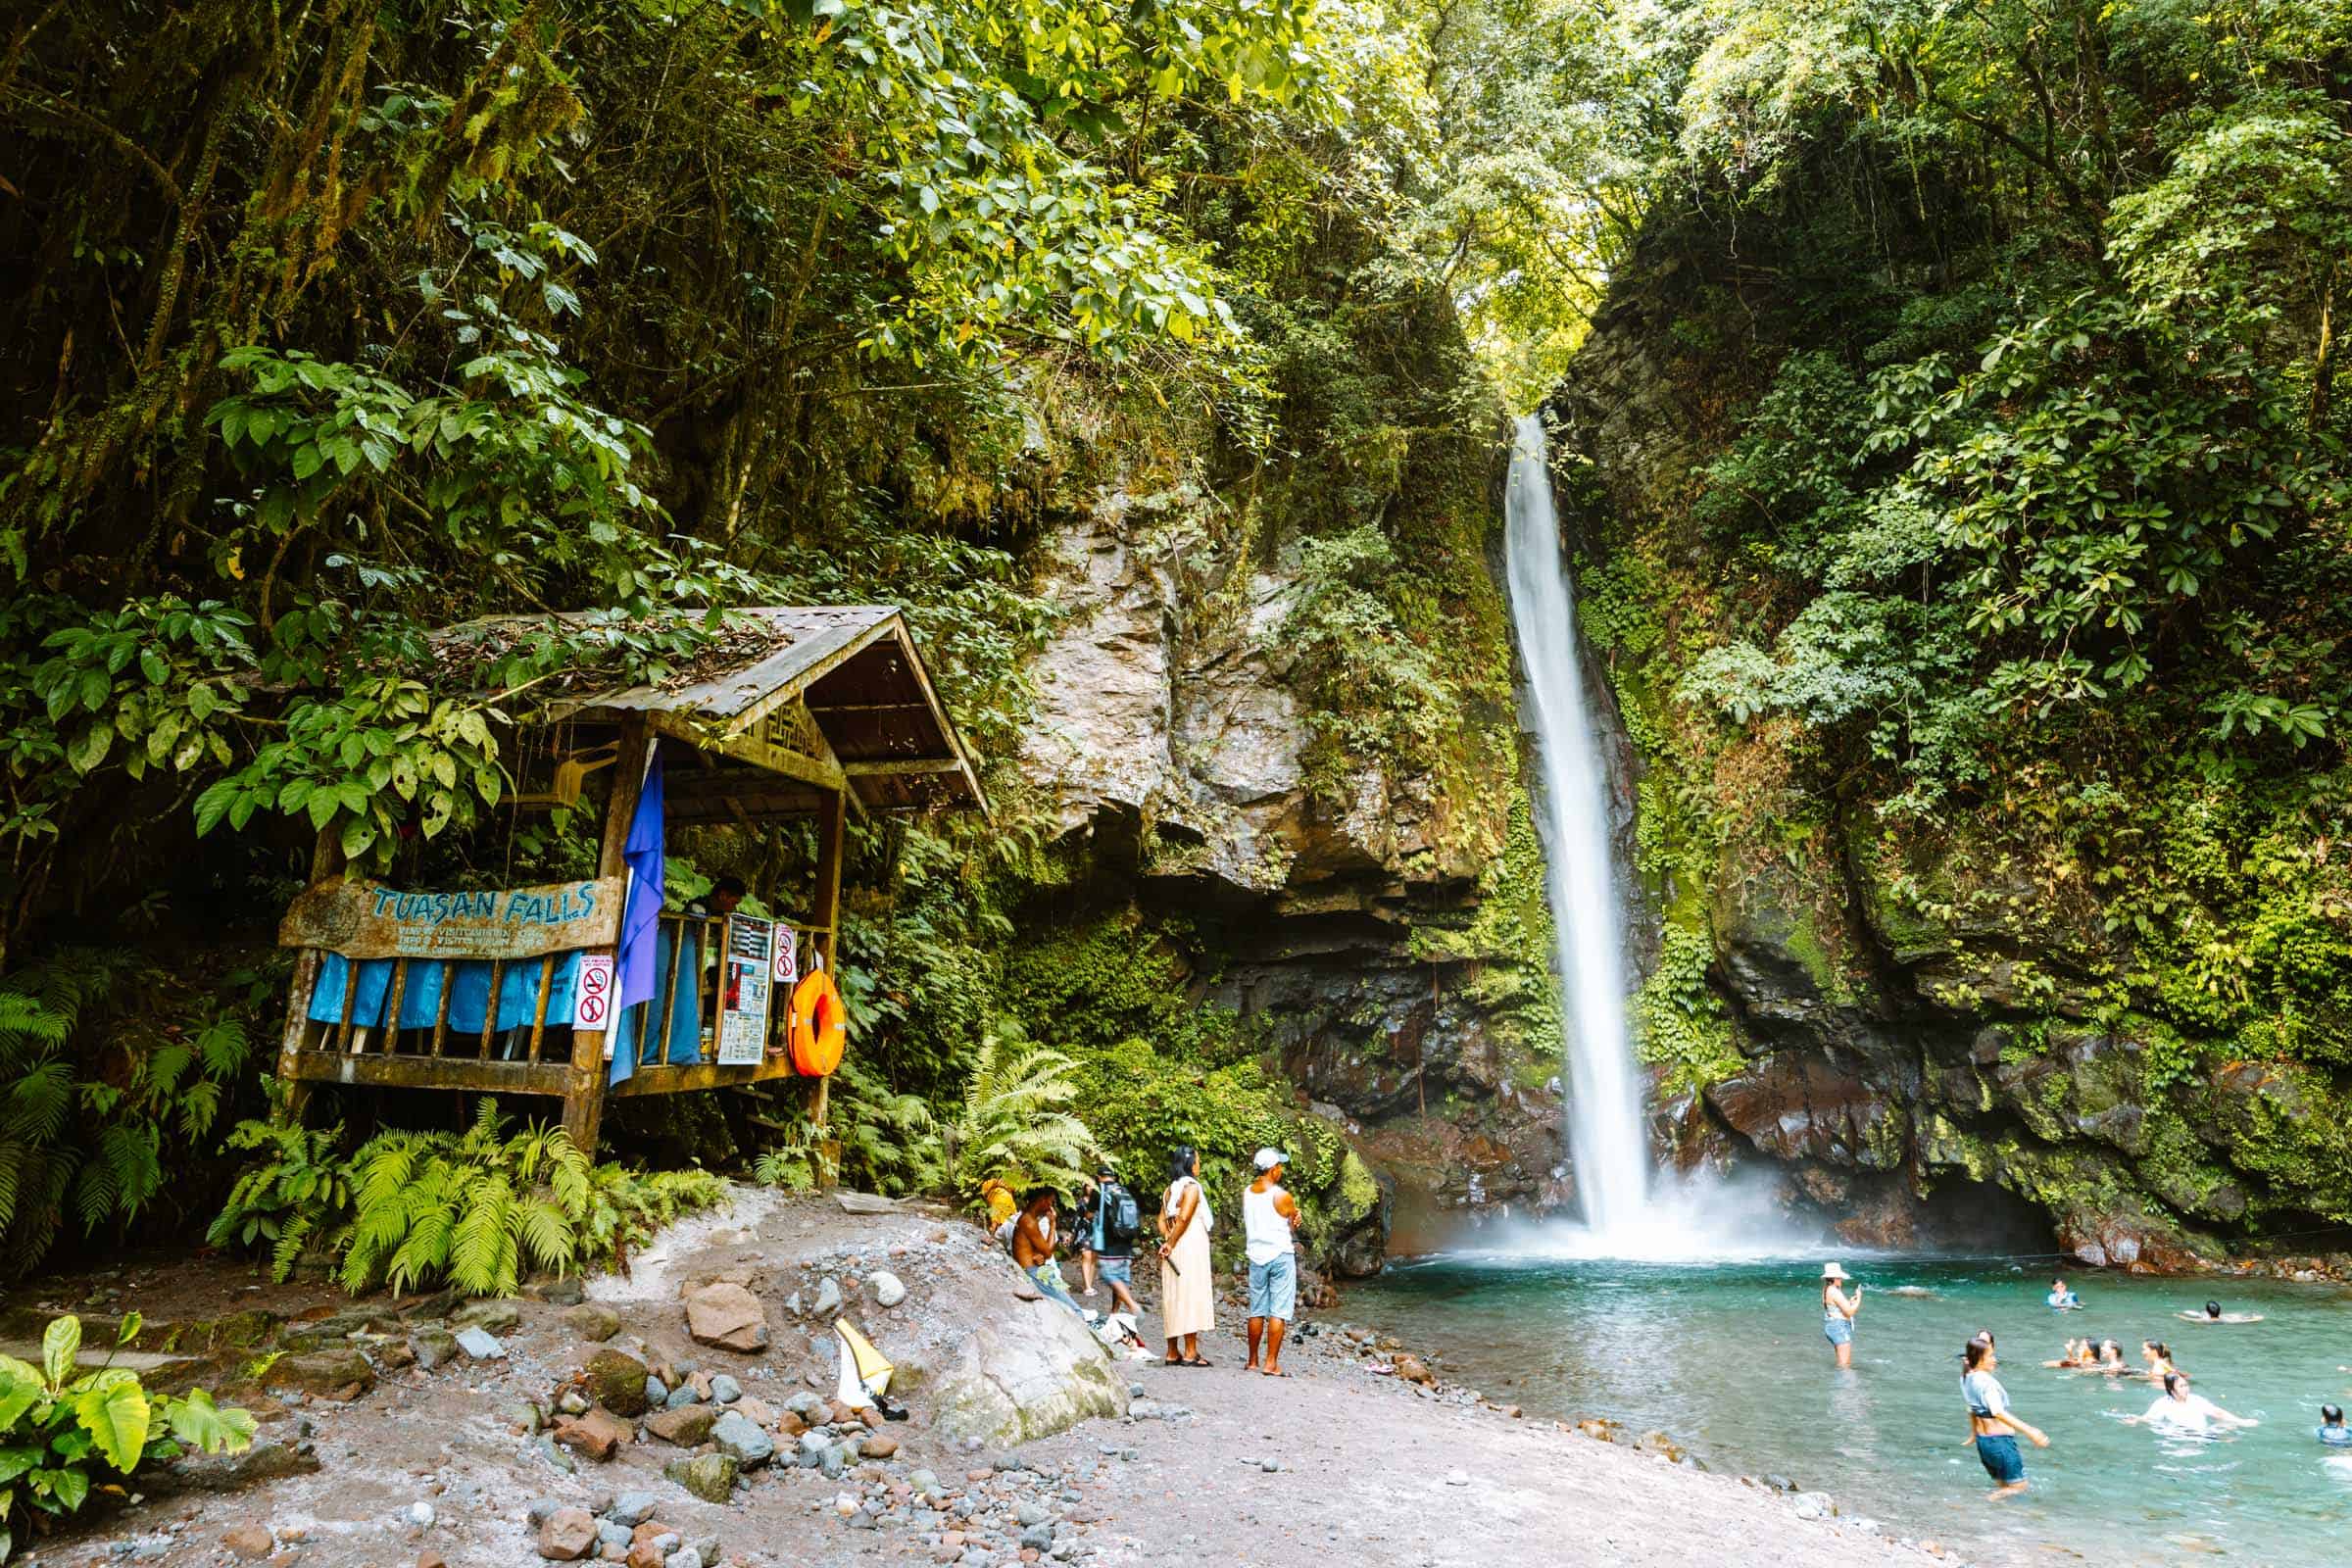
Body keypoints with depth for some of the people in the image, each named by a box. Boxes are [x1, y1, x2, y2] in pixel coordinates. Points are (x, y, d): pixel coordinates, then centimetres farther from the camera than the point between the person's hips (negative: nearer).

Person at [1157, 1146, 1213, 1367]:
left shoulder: (1170, 1189, 16)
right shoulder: (1192, 1186, -9)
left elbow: (1162, 1220, 12)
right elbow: (1184, 1217, -19)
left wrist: (1167, 1241, 3)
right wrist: (1171, 1243, -12)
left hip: (1174, 1248, 8)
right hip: (1191, 1245, -8)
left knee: (1174, 1297, 9)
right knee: (1191, 1296, -6)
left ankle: (1173, 1353, 13)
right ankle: (1190, 1353, -7)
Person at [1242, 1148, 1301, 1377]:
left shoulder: (1246, 1194, 3)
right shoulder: (1282, 1197, -14)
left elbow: (1246, 1228, 9)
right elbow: (1294, 1227, -1)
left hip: (1256, 1257, 6)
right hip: (1281, 1256, -5)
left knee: (1256, 1312, 13)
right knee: (1279, 1312, -1)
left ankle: (1253, 1362, 20)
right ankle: (1271, 1364, -3)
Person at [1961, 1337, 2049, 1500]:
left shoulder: (1966, 1378, 6)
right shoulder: (1986, 1381, -22)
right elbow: (1998, 1412, -34)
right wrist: (2029, 1431, -38)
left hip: (1982, 1440, 9)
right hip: (2000, 1440, -9)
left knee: (2002, 1485, 20)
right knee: (2018, 1486, 0)